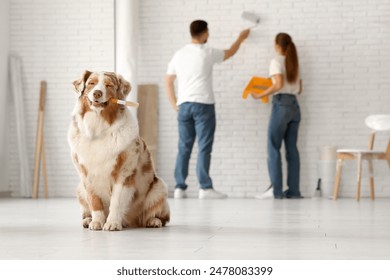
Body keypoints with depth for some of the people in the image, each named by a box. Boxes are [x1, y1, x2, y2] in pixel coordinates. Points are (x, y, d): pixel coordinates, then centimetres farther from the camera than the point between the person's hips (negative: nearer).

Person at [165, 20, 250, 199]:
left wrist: (175, 105, 15)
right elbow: (230, 53, 15)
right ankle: (205, 187, -6)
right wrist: (241, 38, 33)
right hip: (203, 104, -5)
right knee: (204, 148, -4)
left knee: (184, 148, 7)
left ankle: (180, 187, 6)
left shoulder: (179, 54, 9)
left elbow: (168, 82, 11)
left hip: (184, 105, 5)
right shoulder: (207, 53, -3)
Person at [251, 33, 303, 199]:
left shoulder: (277, 61, -4)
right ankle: (293, 190, 3)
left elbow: (278, 84, -18)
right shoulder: (294, 63, 16)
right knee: (292, 149, 5)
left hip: (281, 104, -7)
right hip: (294, 105, 7)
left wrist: (260, 95, -11)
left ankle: (276, 189, -11)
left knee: (273, 147, -4)